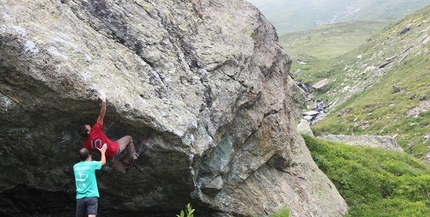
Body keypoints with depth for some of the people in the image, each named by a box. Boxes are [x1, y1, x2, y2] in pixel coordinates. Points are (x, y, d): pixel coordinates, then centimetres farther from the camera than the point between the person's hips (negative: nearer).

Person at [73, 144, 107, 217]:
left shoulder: (75, 166, 8)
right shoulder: (91, 164, -4)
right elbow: (103, 162, 16)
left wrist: (89, 160, 36)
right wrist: (103, 152, 32)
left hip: (80, 197, 5)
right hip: (91, 196, -5)